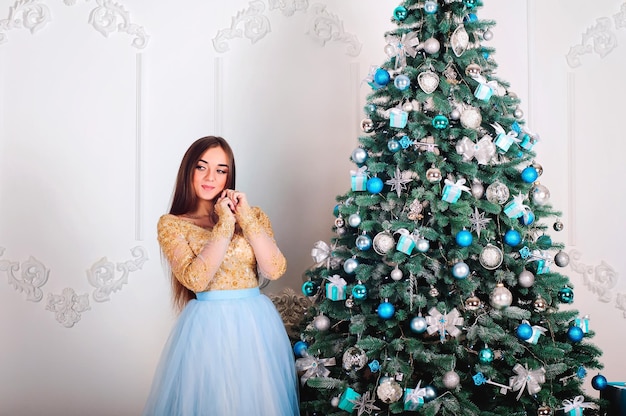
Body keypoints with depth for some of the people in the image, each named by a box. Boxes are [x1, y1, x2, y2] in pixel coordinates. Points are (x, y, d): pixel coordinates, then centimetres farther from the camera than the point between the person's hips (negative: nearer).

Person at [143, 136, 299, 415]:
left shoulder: (253, 215, 7)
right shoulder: (171, 224, -1)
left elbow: (274, 270, -7)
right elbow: (195, 279, -15)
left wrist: (246, 217, -10)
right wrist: (224, 225, -13)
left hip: (256, 324, 3)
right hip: (208, 326, -2)